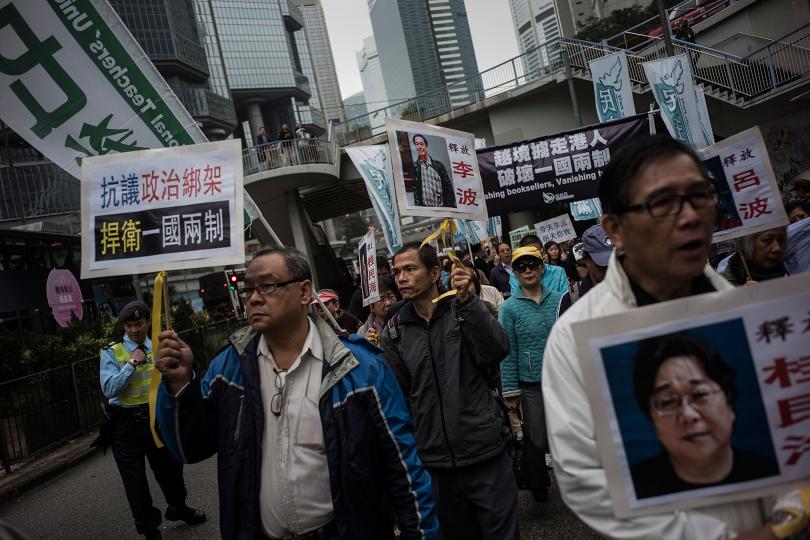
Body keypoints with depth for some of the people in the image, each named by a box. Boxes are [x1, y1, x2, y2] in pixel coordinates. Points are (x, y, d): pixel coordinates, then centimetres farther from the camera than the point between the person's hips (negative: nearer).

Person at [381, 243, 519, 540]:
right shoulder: (395, 331, 3)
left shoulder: (468, 309, -2)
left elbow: (497, 352, -19)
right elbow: (396, 392, 2)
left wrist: (467, 301, -27)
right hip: (435, 461, 2)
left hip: (485, 453, -2)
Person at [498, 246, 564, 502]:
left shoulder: (558, 299, 1)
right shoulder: (509, 308, -6)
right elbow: (508, 352, -5)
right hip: (531, 385, -2)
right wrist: (510, 391, -6)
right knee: (538, 441, 6)